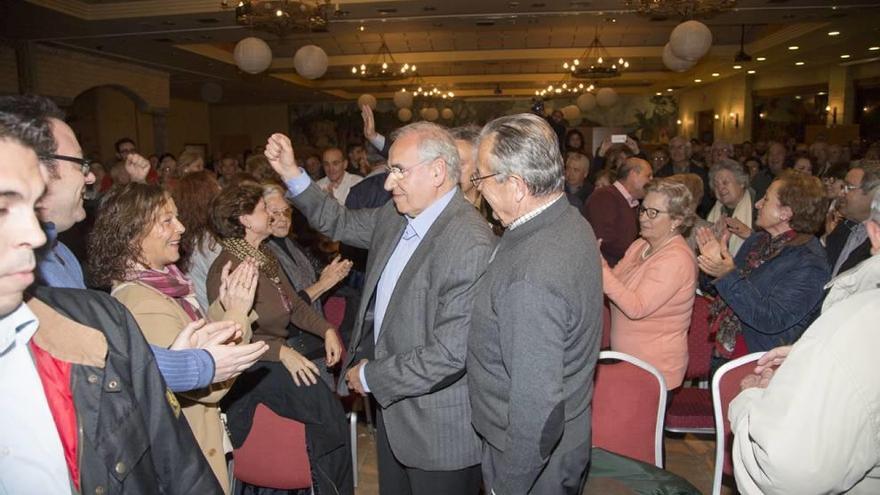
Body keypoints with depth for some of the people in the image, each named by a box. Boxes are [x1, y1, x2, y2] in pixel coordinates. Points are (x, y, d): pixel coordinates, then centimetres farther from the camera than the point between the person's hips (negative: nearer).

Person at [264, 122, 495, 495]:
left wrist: (371, 377, -16)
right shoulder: (395, 216, 0)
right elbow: (342, 223, 17)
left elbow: (451, 351, -29)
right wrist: (291, 174, 7)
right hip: (392, 404, 8)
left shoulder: (471, 245, -27)